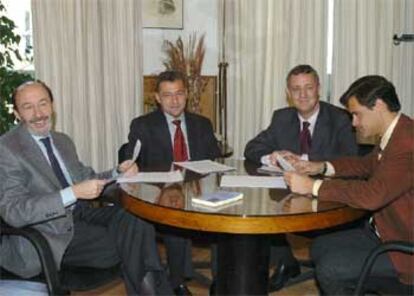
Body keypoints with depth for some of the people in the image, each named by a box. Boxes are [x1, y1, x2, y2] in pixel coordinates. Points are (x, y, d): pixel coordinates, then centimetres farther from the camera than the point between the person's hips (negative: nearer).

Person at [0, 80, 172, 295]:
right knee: (126, 245, -20)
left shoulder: (63, 140, 14)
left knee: (136, 223, -20)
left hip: (81, 214, 6)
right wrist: (73, 193, -26)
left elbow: (85, 179, 21)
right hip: (50, 235, -6)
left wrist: (118, 173, 1)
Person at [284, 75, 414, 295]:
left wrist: (313, 186, -26)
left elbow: (371, 195, -35)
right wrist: (322, 167, 4)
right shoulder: (394, 134, 2)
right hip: (384, 231, 9)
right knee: (320, 248, 9)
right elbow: (368, 164, 19)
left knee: (330, 268, -16)